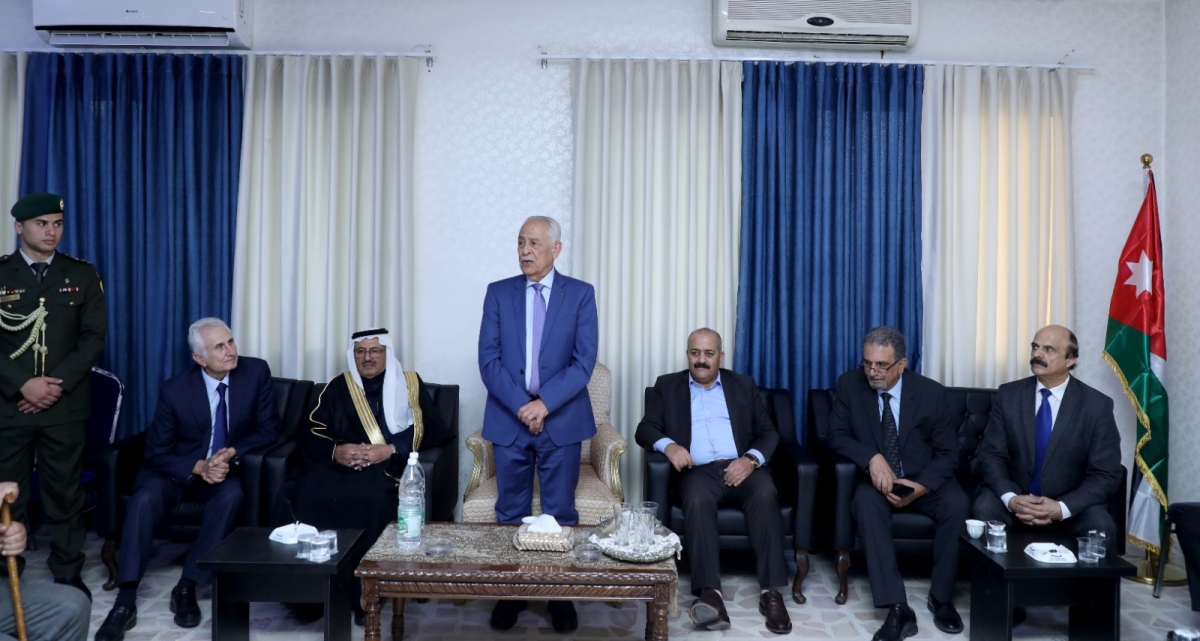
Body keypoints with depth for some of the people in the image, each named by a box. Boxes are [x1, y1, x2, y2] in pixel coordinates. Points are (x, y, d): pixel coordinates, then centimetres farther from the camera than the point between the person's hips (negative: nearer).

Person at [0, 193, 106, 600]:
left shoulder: (83, 275, 6)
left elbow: (94, 337, 1)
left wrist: (58, 384, -9)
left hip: (67, 405, 0)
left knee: (65, 492, 6)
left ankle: (68, 574, 16)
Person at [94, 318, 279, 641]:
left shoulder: (256, 372, -11)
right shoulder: (174, 390, -12)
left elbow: (268, 429, -4)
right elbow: (158, 452, -6)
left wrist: (232, 453, -22)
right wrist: (198, 467, -24)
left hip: (225, 470, 0)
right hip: (176, 469, 0)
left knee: (231, 495, -33)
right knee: (145, 499, -31)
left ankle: (187, 587, -22)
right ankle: (125, 601, -24)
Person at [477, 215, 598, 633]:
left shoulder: (581, 294, 1)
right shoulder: (498, 293, 4)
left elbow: (584, 361, -7)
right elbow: (488, 359, -2)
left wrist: (544, 404, -16)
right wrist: (520, 405, -13)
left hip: (562, 421, -1)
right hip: (508, 420, 1)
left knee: (560, 514, 6)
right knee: (511, 514, 10)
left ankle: (561, 595, 21)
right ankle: (510, 593, 24)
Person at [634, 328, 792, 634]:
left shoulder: (744, 385, 18)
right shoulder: (667, 385, 16)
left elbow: (769, 432, 11)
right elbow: (645, 429, 5)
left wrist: (751, 459, -11)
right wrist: (668, 445, -18)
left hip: (741, 467, 1)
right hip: (698, 471, -1)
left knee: (766, 495, -31)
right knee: (698, 500, -34)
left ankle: (771, 591, -28)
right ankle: (709, 592, -40)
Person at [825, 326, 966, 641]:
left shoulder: (931, 392, -9)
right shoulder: (849, 384, -8)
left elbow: (948, 453, -5)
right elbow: (835, 436, -9)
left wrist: (921, 486, -24)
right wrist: (872, 457, -29)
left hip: (923, 482, 1)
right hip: (877, 480, -1)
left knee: (956, 503, -29)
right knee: (866, 501, -34)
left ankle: (941, 597, -9)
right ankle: (898, 609, -36)